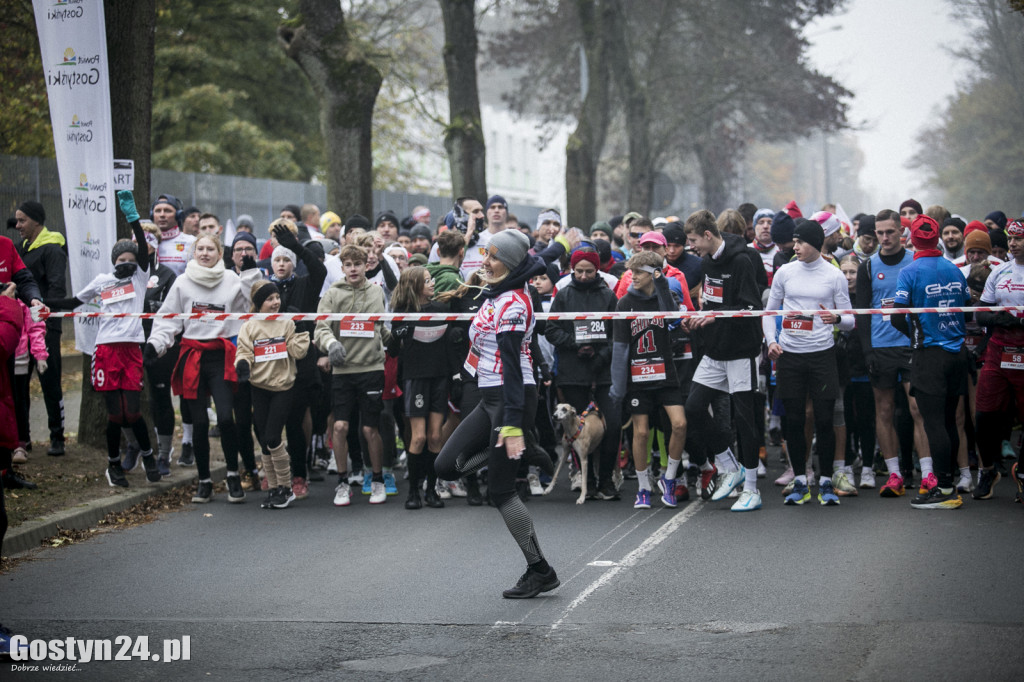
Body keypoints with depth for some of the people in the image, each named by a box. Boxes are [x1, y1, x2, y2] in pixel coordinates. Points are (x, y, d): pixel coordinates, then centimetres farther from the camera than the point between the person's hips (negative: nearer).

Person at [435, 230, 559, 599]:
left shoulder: (512, 304, -17)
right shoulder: (496, 294, 12)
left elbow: (511, 365, -23)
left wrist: (512, 424, -26)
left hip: (511, 397, -9)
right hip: (490, 398, 9)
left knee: (501, 491, -5)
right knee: (447, 466, 3)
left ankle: (540, 571, 2)